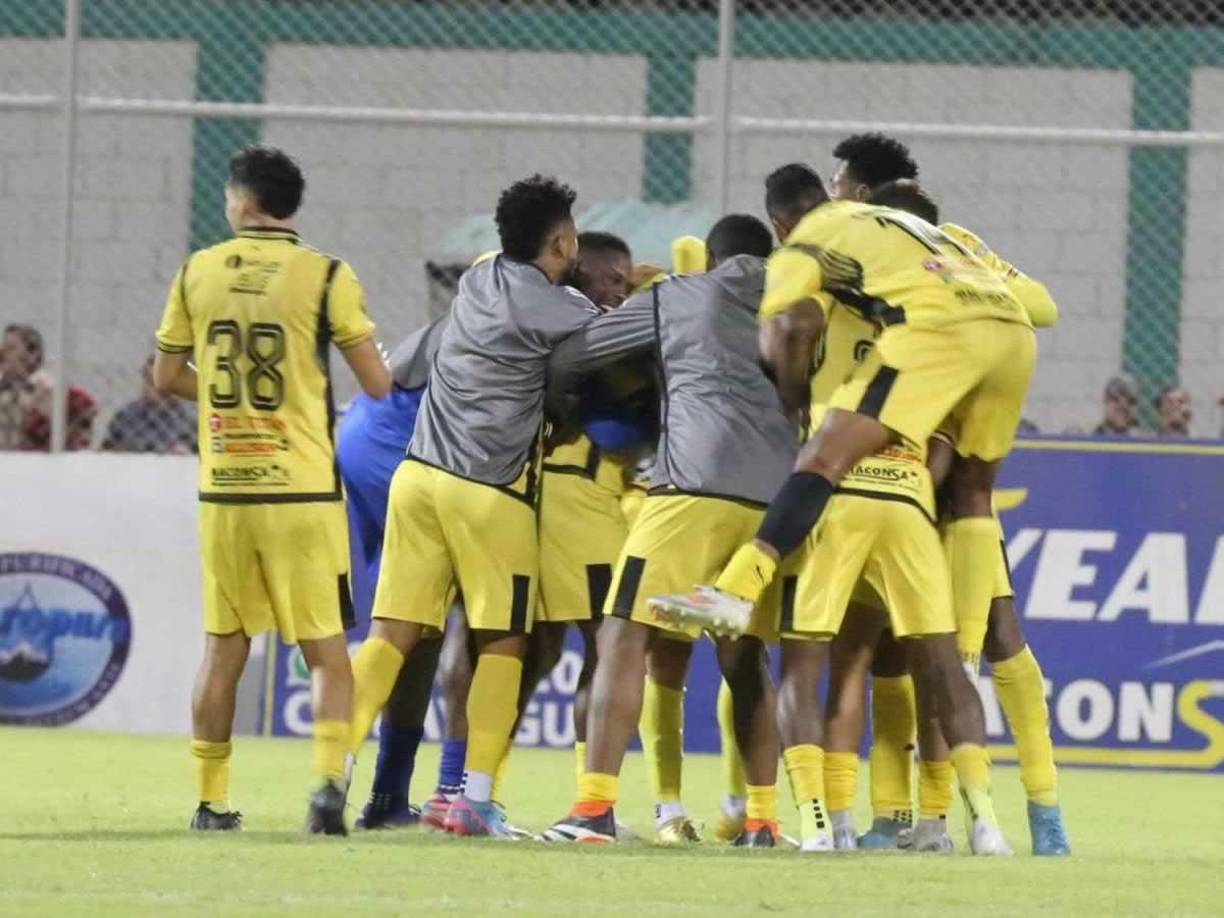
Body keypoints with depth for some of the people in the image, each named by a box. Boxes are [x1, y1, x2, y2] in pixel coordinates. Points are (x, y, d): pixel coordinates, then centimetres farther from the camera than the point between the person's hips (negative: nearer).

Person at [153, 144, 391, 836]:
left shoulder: (197, 273, 3)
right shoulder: (326, 277, -6)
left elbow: (167, 377, 11)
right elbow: (378, 384, -6)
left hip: (223, 492, 3)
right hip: (303, 491, -3)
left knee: (223, 648, 11)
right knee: (327, 650, 3)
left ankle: (212, 801, 13)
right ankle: (330, 779, -15)